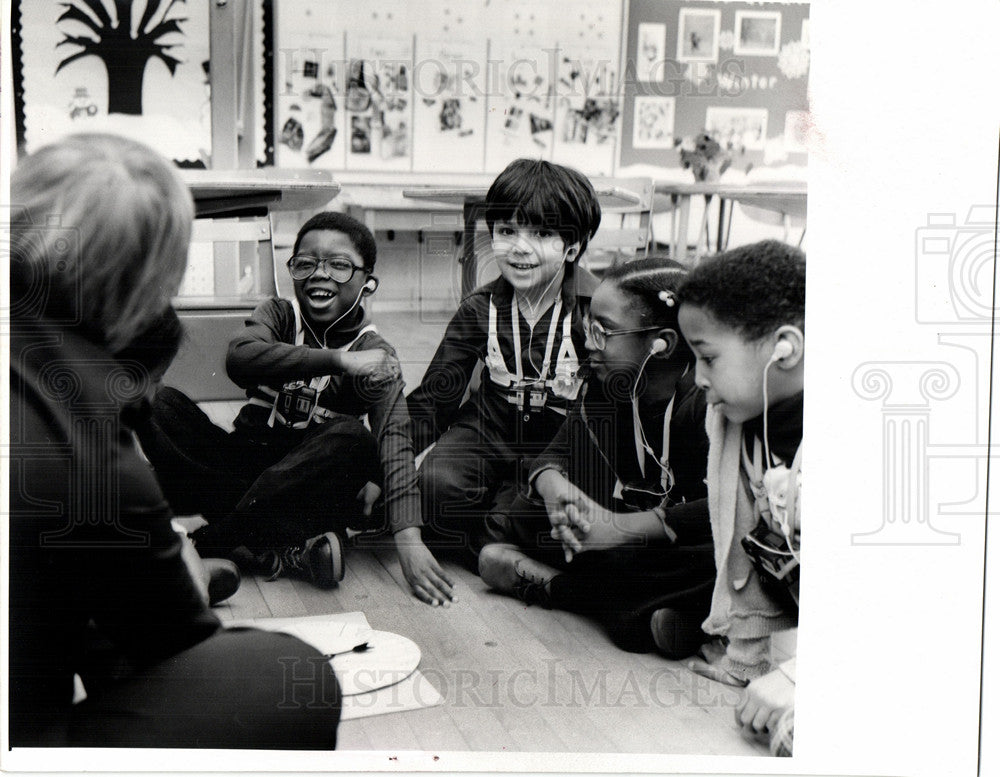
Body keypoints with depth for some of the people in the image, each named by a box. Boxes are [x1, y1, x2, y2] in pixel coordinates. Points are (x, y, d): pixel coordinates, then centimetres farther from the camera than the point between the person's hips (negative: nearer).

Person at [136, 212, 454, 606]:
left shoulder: (374, 355, -4)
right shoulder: (278, 314, 3)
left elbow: (393, 436, -20)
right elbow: (239, 358, -21)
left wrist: (408, 536, -35)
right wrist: (338, 360, -29)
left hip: (307, 481, -2)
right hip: (242, 463, 2)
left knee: (351, 438, -33)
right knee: (160, 402, -20)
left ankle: (203, 546, -25)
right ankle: (286, 551, -30)